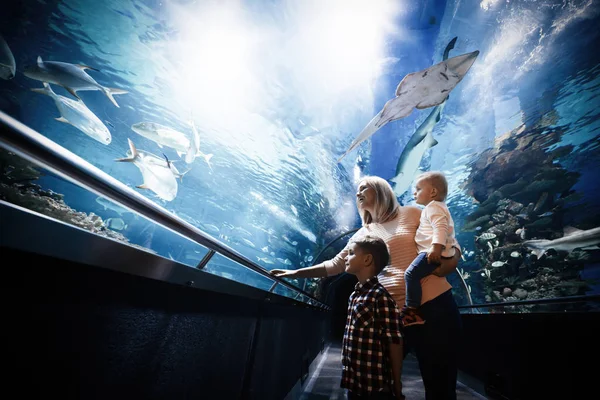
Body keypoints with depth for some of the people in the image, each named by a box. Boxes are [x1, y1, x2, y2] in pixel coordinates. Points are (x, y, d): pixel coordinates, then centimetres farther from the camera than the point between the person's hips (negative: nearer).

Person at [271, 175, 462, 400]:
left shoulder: (411, 213, 2)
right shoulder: (364, 234, 11)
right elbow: (335, 265, 11)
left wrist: (448, 263, -17)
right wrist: (294, 273, 6)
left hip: (434, 303, -3)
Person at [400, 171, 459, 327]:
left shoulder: (433, 207, -10)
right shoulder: (437, 207, 25)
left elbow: (440, 228, -27)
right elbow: (443, 229, 31)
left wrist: (436, 248, -37)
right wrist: (454, 249, 36)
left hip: (433, 252, -12)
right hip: (442, 251, 12)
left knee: (411, 273, -23)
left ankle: (412, 310, -21)